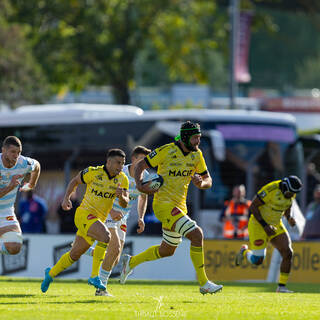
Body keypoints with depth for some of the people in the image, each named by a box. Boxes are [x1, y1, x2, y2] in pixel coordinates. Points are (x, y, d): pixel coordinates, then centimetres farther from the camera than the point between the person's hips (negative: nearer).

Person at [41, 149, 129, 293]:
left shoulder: (122, 179, 0)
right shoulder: (93, 172, -10)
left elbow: (124, 204, -4)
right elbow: (75, 181, 7)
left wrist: (121, 196, -25)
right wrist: (66, 198, -4)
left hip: (99, 219, 6)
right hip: (84, 213, -6)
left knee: (75, 254, 16)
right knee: (106, 236, -31)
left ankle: (51, 273, 38)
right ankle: (94, 276, -26)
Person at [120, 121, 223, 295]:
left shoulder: (197, 154, 5)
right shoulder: (166, 151, -12)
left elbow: (208, 180, 10)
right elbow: (140, 165, -3)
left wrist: (201, 183, -13)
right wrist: (139, 184, -21)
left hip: (179, 207, 8)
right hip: (163, 204, -8)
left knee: (167, 251, 18)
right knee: (196, 234, -21)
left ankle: (131, 261, 39)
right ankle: (203, 283, -16)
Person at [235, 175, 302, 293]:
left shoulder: (291, 193, -3)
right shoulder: (271, 190, -27)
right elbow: (252, 207, -22)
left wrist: (289, 218, -4)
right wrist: (265, 226, -25)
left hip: (275, 225, 7)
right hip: (258, 224, -7)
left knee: (288, 253, -10)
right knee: (257, 260, -10)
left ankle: (282, 286, -1)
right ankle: (244, 252, 26)